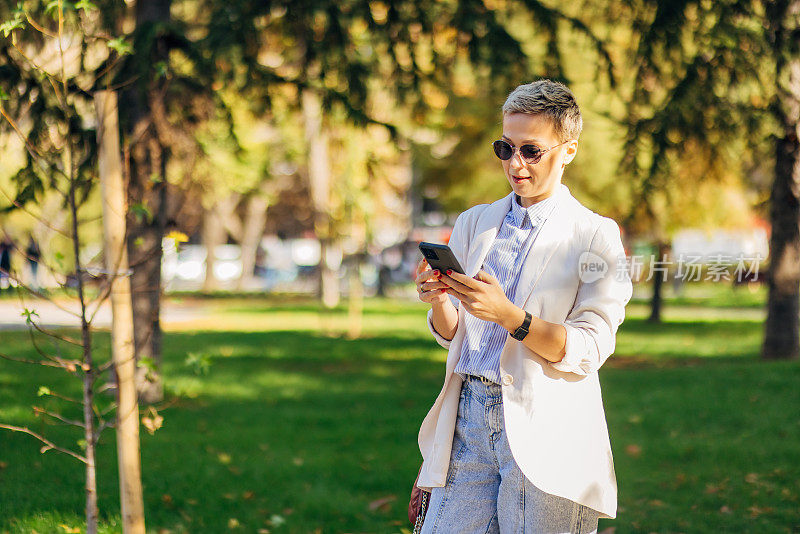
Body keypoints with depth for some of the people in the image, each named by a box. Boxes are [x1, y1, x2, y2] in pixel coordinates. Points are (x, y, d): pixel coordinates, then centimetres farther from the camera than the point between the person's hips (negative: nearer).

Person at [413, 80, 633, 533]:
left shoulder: (596, 237, 0)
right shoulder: (474, 223, 14)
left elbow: (589, 350, -10)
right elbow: (452, 335, 15)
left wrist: (509, 316, -22)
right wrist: (438, 302, -7)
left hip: (545, 425, -4)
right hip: (469, 416, 4)